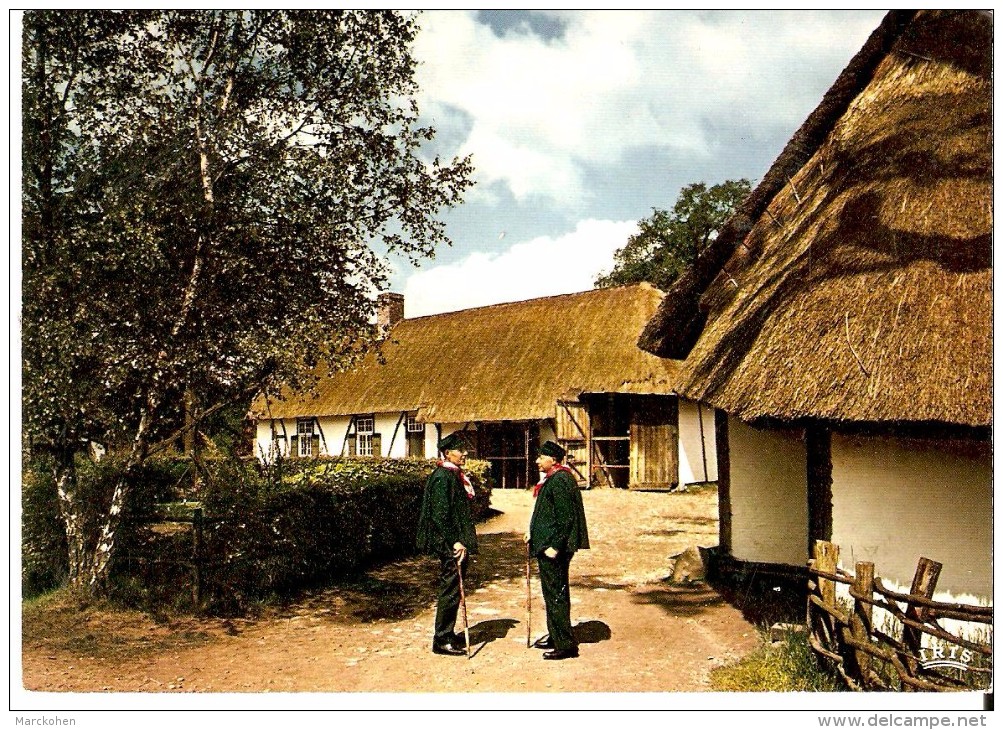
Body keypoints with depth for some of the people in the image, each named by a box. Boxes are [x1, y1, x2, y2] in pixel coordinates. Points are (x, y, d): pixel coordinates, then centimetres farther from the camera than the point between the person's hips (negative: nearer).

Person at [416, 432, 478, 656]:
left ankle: (448, 634, 25)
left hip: (457, 543, 10)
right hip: (449, 545, -10)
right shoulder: (442, 477, -16)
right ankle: (441, 640, 7)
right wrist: (454, 542, -21)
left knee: (453, 590, 15)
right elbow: (439, 514, -21)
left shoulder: (456, 475, 14)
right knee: (450, 590, -3)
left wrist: (463, 541, 17)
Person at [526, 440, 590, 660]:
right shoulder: (553, 479, 14)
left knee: (555, 594, -4)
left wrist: (555, 546, -23)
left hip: (553, 549, -11)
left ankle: (566, 644, 4)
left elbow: (565, 517, -23)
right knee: (553, 594, 18)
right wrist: (534, 534, 18)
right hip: (547, 545, 11)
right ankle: (556, 637, 28)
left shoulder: (560, 481, -18)